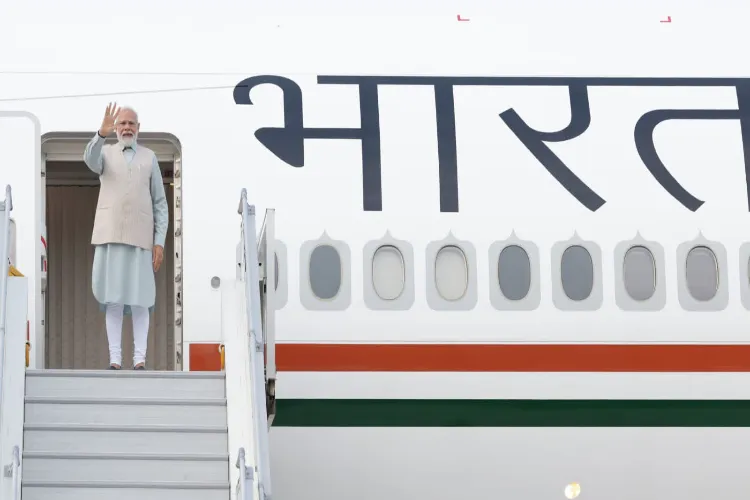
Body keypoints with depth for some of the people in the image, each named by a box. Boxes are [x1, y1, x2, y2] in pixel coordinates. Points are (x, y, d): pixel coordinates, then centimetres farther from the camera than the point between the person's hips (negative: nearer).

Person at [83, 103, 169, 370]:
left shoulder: (149, 157, 10)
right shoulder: (105, 152, 8)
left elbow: (160, 203, 8)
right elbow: (91, 162, -19)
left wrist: (160, 242, -1)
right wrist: (102, 133, -37)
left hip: (140, 237, 0)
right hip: (109, 235, 0)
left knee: (139, 299, -4)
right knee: (113, 297, -2)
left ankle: (139, 360, -2)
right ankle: (115, 360, -2)